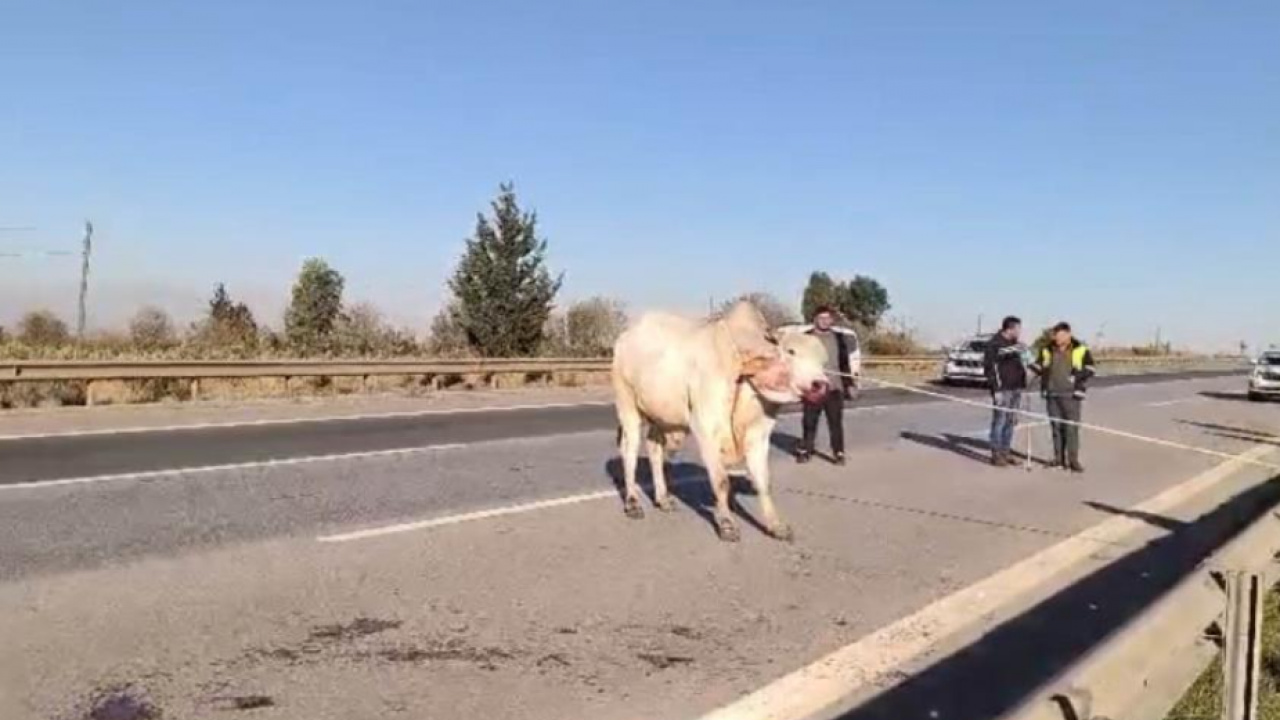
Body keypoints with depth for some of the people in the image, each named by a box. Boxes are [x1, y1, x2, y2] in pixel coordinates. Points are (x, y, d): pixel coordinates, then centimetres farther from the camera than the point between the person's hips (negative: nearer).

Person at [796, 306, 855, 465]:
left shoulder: (838, 337, 10)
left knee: (836, 422, -2)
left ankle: (838, 453, 2)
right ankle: (805, 451, 16)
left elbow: (844, 363, 13)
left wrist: (849, 384, 9)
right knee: (809, 422, 6)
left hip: (834, 387, 1)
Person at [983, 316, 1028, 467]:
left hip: (1016, 388, 8)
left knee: (1011, 422, 11)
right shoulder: (995, 344, -10)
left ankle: (1006, 451, 19)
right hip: (1002, 389, -8)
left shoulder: (1015, 343, 16)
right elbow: (990, 366, -14)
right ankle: (996, 454, -2)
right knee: (999, 421, -6)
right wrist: (996, 389, -18)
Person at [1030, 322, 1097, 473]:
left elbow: (1091, 369, 1)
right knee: (1056, 427, 7)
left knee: (1072, 427, -5)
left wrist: (1078, 375, -15)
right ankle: (1058, 458, 14)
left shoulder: (1081, 349, 1)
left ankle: (1073, 460, -1)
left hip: (1071, 395, -3)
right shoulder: (1048, 350, 9)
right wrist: (1031, 365, -6)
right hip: (1052, 395, 3)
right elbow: (1039, 367, 16)